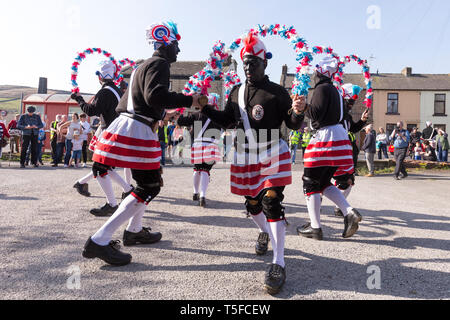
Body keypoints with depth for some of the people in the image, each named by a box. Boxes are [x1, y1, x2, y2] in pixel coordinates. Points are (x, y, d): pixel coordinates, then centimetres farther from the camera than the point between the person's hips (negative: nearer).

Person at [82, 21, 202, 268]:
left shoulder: (145, 65, 23)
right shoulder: (159, 64, -8)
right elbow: (155, 95, -26)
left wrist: (161, 114, 31)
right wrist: (188, 100, -20)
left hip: (126, 126, 10)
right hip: (138, 131, -10)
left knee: (150, 182, 20)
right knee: (149, 187, -6)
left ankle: (134, 231, 32)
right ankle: (99, 241, -6)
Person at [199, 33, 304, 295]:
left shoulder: (277, 92, -6)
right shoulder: (237, 93, 9)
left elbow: (294, 126, -6)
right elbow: (226, 121, 16)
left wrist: (296, 113, -28)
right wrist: (205, 108, 4)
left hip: (273, 155, -5)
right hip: (246, 157, 5)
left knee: (272, 202, -15)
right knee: (252, 203, 16)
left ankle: (279, 264, -9)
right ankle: (265, 233, 49)